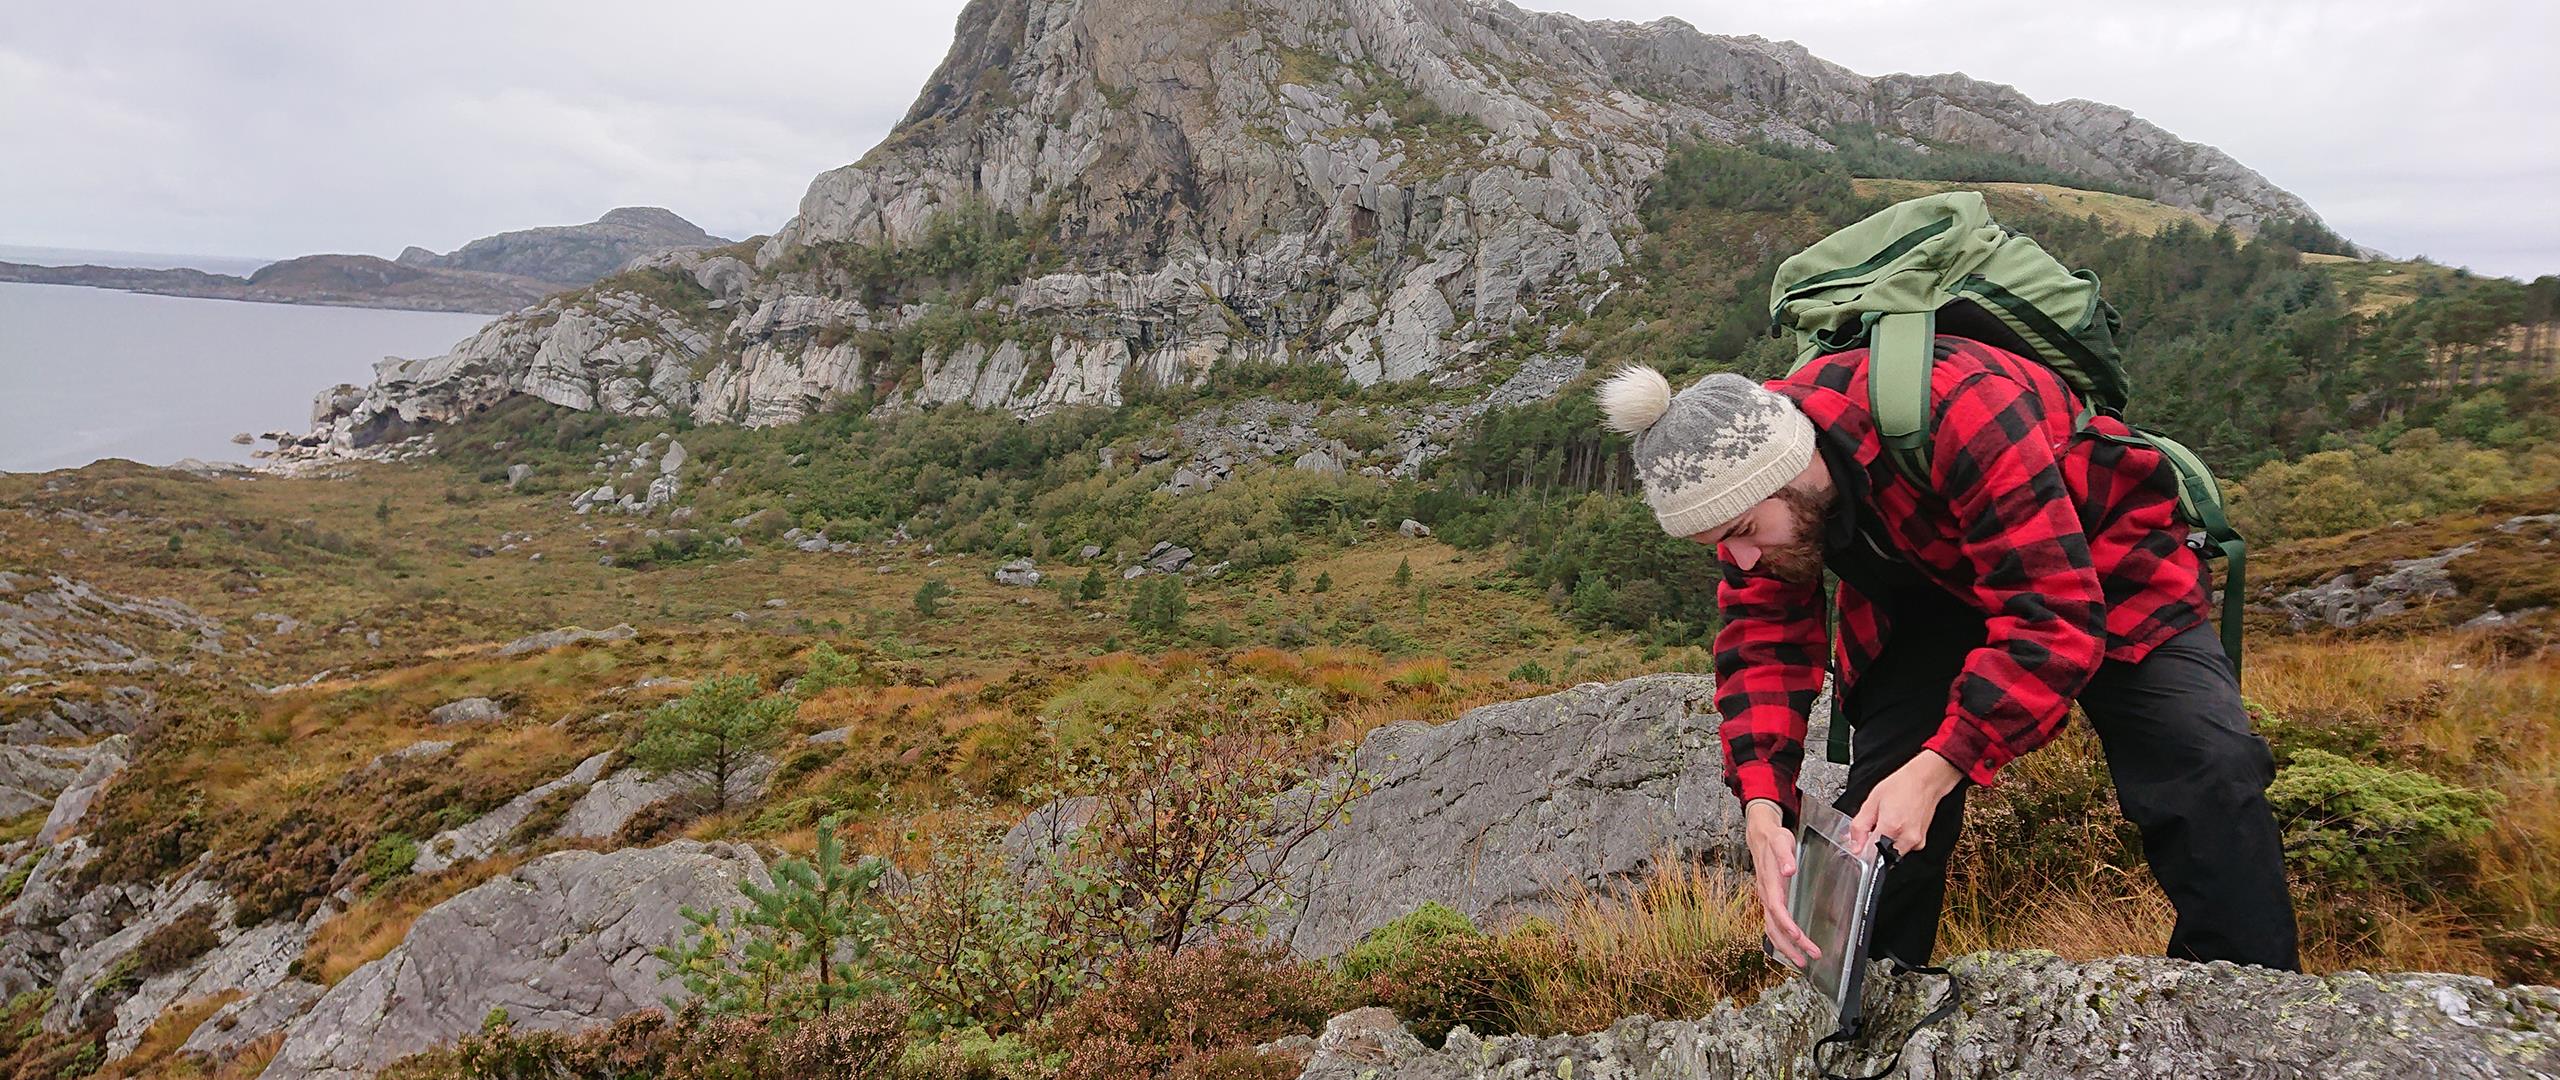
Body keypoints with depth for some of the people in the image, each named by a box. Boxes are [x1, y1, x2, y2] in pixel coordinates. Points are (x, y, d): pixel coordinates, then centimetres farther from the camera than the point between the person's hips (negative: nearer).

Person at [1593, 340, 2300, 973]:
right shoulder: (1741, 480, -21)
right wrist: (1763, 812, -29)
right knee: (1872, 822, -7)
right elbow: (1765, 642, -15)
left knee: (2208, 766, -21)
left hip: (2094, 570, -4)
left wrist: (1932, 771, -46)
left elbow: (2053, 619, -40)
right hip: (1931, 598, 4)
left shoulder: (1958, 411, -41)